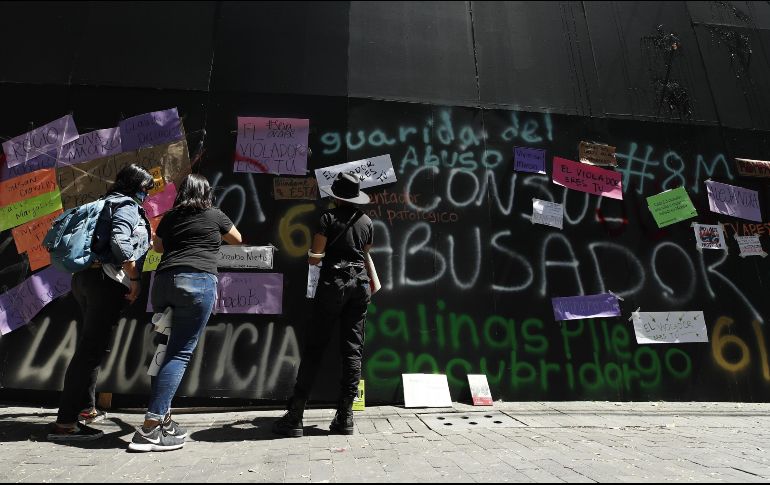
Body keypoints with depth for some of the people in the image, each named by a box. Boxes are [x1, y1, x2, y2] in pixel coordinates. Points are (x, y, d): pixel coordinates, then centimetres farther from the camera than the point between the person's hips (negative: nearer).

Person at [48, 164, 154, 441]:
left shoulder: (108, 203, 23)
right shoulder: (127, 205, -5)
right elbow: (119, 241, -21)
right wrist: (134, 278, -16)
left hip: (85, 278, 10)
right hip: (107, 280, -10)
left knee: (91, 346, 18)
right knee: (91, 349, -9)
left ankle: (86, 408, 29)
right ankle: (64, 423, -6)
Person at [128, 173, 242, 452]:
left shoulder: (170, 217, 21)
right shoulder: (214, 215, 12)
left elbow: (158, 246, 39)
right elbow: (237, 239, 28)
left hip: (163, 282, 5)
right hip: (197, 282, -5)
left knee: (168, 350, 14)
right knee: (180, 353, -7)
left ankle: (163, 419, 18)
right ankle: (149, 429, -11)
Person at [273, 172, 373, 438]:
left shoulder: (328, 218, -4)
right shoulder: (367, 221, 10)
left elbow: (314, 258, -5)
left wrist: (311, 256, 16)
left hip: (334, 280, -4)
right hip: (360, 281, 4)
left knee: (314, 346, 0)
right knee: (353, 349, 6)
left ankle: (295, 417, 3)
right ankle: (345, 416, 9)